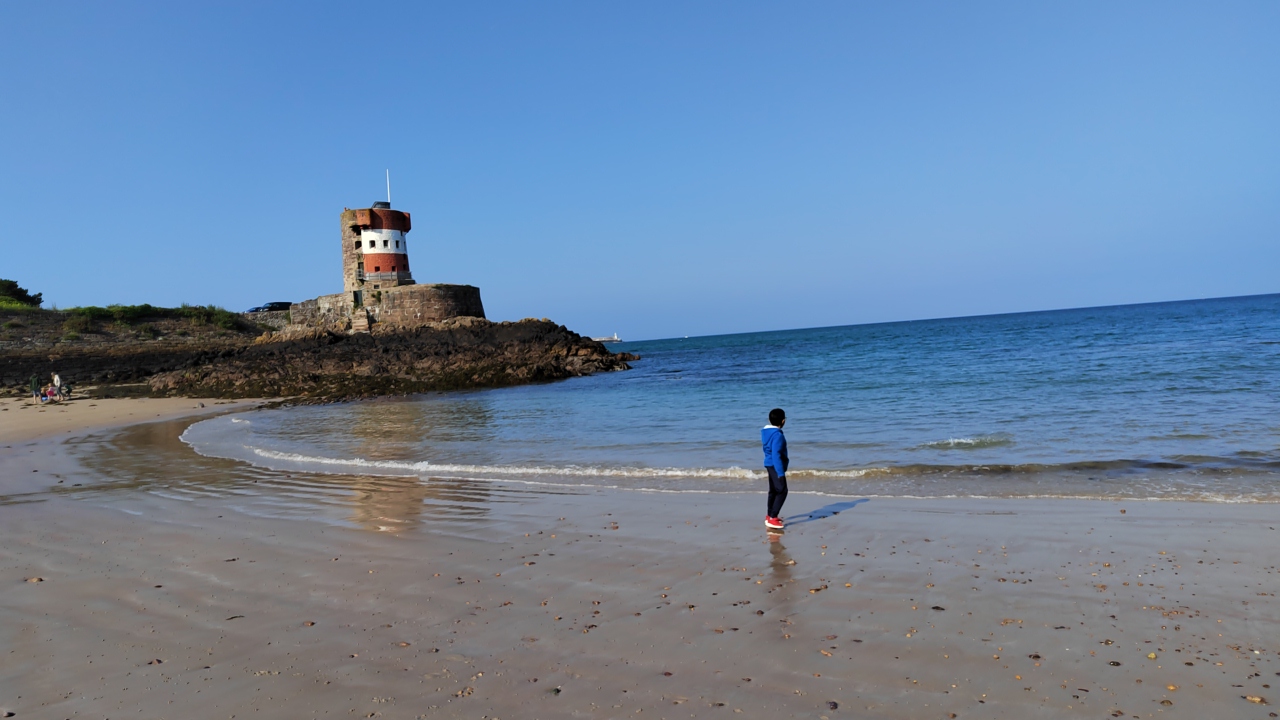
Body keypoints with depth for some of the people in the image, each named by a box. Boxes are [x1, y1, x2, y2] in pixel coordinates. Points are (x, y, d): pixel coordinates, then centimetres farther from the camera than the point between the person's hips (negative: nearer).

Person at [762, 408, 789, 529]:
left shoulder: (766, 431, 7)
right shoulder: (777, 435, -22)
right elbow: (776, 455, -26)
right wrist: (781, 472, -26)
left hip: (770, 464, 10)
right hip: (776, 466, -10)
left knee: (773, 490, 19)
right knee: (782, 491, -10)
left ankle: (770, 516, 29)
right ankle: (772, 518, -14)